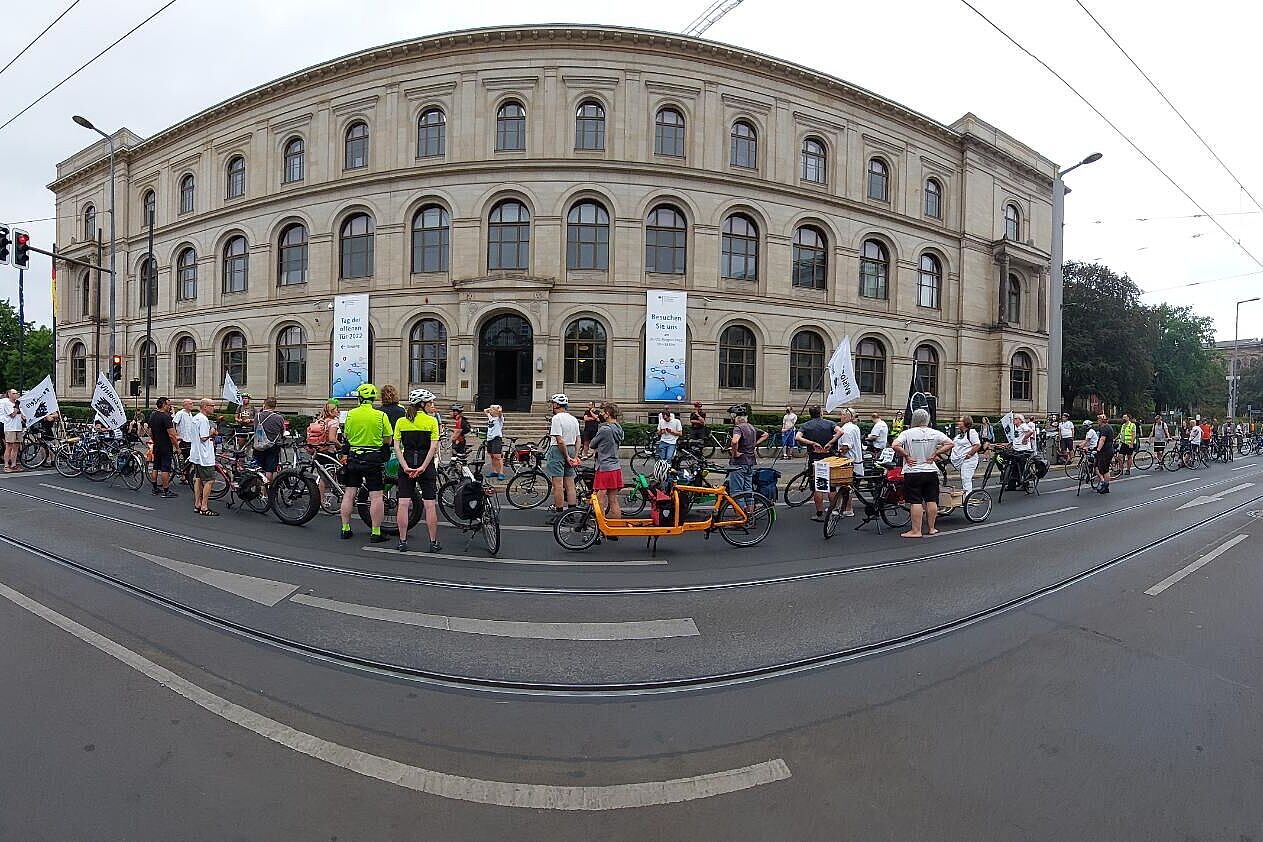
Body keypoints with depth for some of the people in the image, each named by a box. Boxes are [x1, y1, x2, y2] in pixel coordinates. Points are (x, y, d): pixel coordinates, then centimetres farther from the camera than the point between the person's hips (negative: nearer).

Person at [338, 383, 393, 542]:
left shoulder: (351, 414, -1)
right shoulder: (381, 416, -8)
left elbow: (346, 436, 9)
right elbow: (388, 440, -2)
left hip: (353, 457, 3)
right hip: (374, 459, -3)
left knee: (349, 494, 12)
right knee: (376, 496, 0)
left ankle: (345, 529, 20)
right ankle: (376, 533, 0)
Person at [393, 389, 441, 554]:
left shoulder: (401, 421, 5)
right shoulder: (431, 421, -4)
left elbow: (397, 447, -2)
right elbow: (433, 447, -12)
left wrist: (405, 466, -7)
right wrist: (422, 467, -11)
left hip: (407, 463, 3)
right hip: (426, 463, -2)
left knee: (403, 504, 5)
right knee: (430, 505, 3)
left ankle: (402, 542, 9)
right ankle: (433, 543, 8)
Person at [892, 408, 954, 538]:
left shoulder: (907, 433, -10)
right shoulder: (935, 433, 1)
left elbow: (895, 446, -22)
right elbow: (950, 444, -3)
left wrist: (906, 456, -10)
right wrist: (935, 454, -1)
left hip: (913, 472, -3)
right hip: (931, 471, 4)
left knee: (916, 502, -2)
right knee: (931, 501, 12)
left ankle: (916, 531, 1)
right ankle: (931, 528, 21)